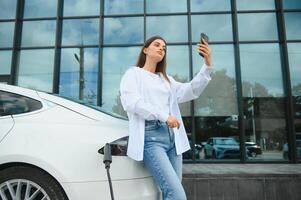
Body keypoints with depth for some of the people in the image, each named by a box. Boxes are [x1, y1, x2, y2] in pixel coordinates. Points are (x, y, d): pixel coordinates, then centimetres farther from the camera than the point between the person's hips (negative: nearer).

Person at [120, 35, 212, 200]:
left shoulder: (166, 79, 23)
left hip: (172, 137, 6)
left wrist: (207, 65, -2)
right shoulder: (133, 74, 8)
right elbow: (132, 102, -9)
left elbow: (190, 92, 10)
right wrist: (164, 116, -15)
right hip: (151, 137, -6)